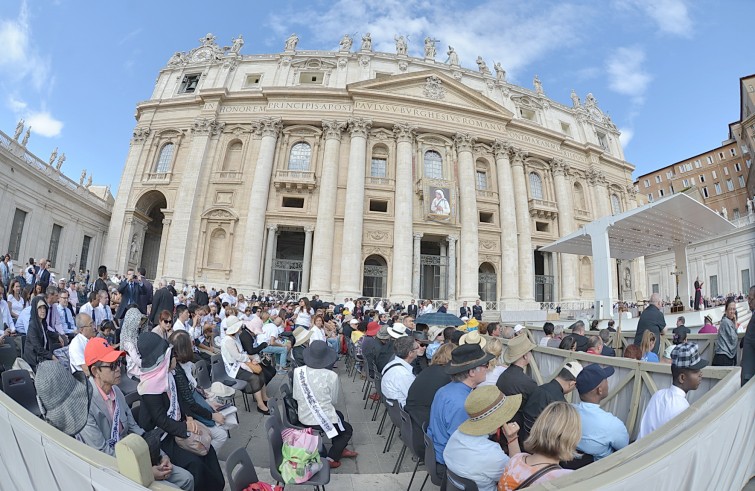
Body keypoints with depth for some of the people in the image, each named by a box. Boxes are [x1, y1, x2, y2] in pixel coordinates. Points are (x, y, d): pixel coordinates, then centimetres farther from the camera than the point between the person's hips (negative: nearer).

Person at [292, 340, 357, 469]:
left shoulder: (297, 371, -10)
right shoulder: (331, 376, -20)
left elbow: (296, 396, -1)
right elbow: (334, 400, -7)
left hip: (303, 418, 5)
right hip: (324, 420, -5)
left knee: (339, 415, 31)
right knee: (348, 430, 25)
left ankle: (339, 449, 38)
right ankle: (331, 459, 14)